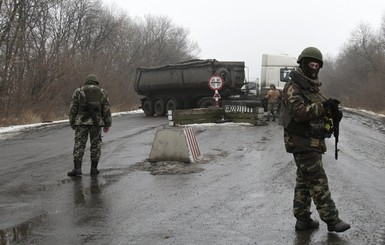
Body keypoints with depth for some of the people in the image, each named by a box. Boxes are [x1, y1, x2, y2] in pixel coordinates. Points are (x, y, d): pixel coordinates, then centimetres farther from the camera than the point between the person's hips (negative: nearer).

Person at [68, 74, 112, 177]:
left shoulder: (78, 91, 8)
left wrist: (72, 123, 10)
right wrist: (107, 124, 11)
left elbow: (73, 109, 4)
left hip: (81, 122, -1)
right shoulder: (102, 93, 10)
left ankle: (77, 168, -7)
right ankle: (94, 169, 10)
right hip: (96, 122, 1)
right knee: (96, 145, 8)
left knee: (79, 144, 0)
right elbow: (106, 110, 6)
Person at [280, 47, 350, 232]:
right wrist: (323, 106, -28)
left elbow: (317, 112, 20)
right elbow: (299, 112, -24)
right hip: (302, 142, -10)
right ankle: (331, 219, -3)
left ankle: (303, 219, 19)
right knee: (318, 181, -7)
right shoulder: (293, 86, -11)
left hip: (313, 142, 10)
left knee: (304, 181, 12)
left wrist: (334, 116, -1)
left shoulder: (313, 86, 18)